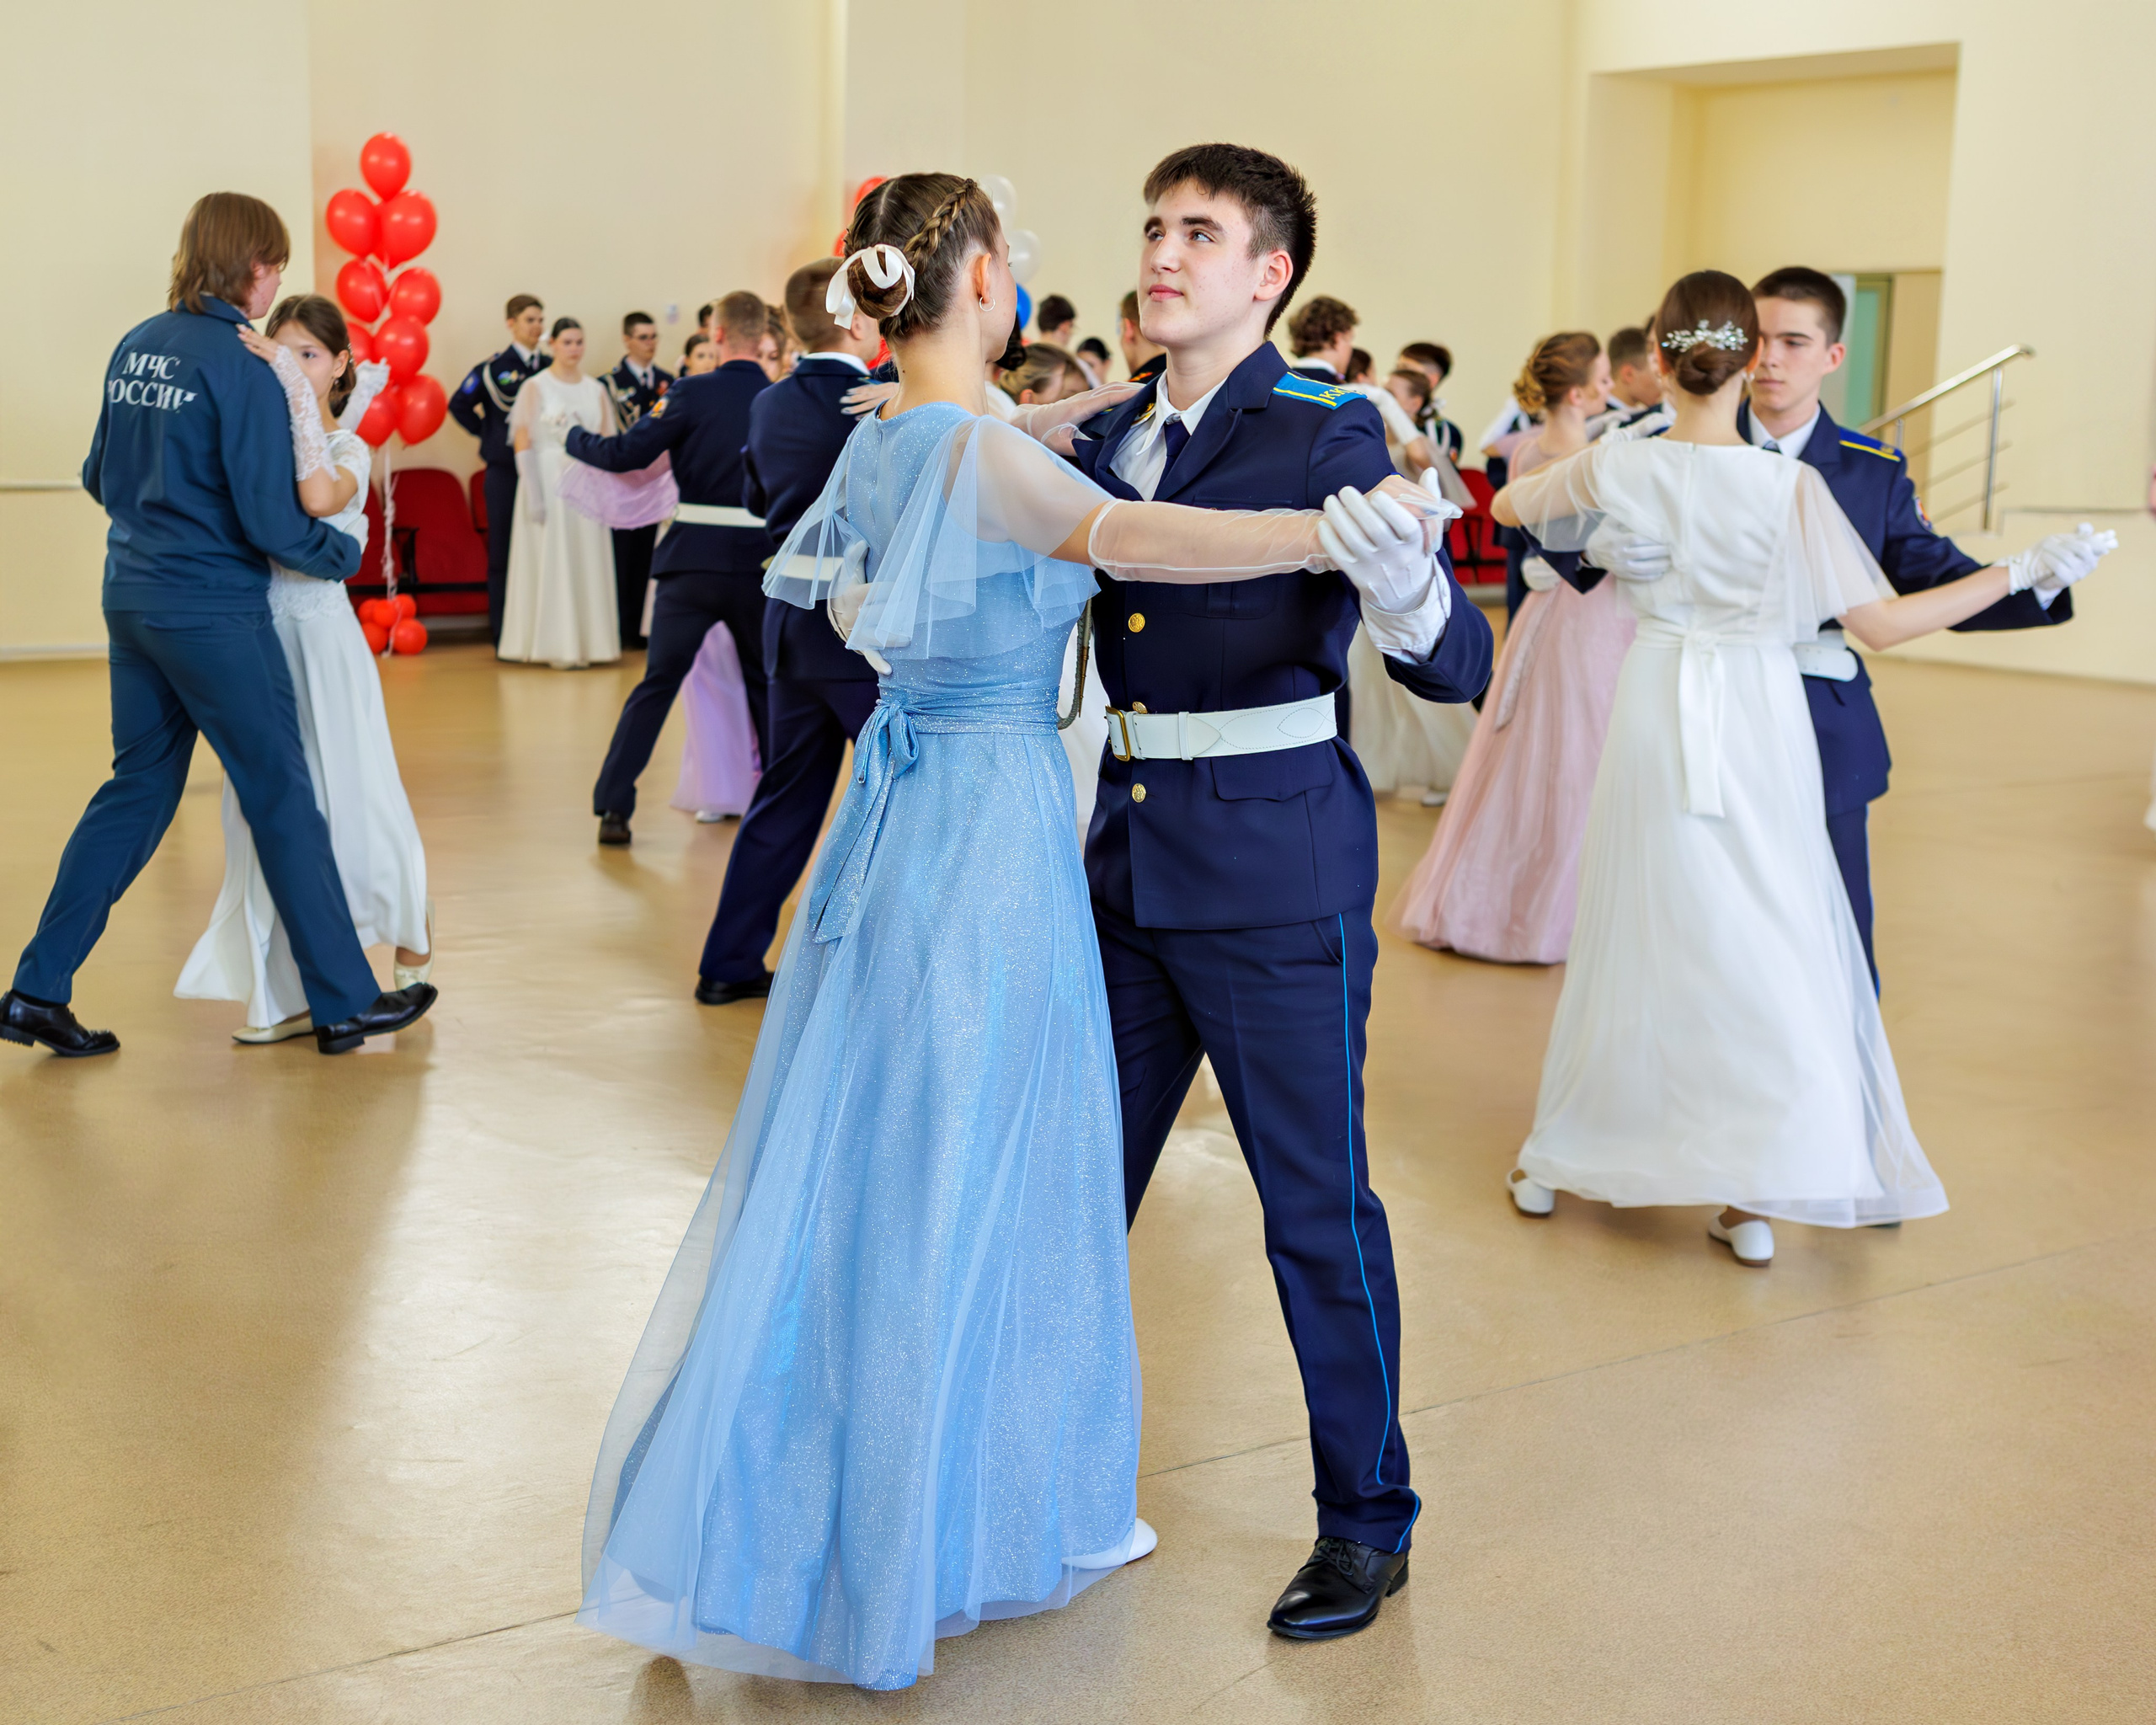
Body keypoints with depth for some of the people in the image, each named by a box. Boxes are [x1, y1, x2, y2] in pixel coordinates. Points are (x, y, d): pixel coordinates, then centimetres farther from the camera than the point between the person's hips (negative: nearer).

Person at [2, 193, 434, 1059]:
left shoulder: (135, 347, 8)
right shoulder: (242, 369, -15)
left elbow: (99, 477, 16)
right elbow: (270, 519, -17)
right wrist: (346, 553, -1)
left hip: (132, 593, 8)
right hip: (213, 609, -8)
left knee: (139, 786, 15)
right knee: (281, 797, 1)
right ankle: (345, 1003, 10)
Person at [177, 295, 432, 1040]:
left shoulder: (349, 448, -7)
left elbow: (320, 498, -30)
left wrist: (294, 384, -27)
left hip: (320, 636, -4)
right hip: (260, 633, 4)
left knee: (344, 799, 5)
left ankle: (411, 931, 33)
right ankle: (289, 995, 16)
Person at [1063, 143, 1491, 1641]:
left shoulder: (1329, 436, -10)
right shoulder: (1112, 438, 9)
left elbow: (1458, 669, -17)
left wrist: (1399, 578, -39)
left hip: (1277, 871, -6)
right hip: (1128, 858, 7)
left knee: (1318, 1205, 3)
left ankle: (1368, 1523, 21)